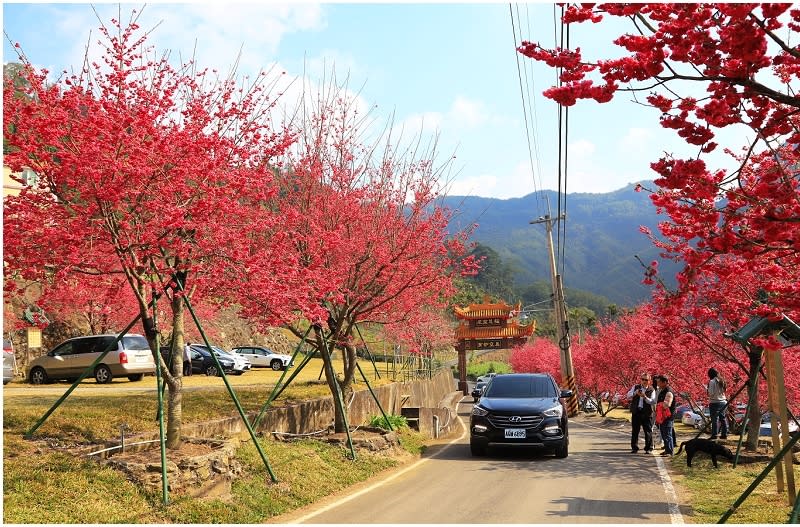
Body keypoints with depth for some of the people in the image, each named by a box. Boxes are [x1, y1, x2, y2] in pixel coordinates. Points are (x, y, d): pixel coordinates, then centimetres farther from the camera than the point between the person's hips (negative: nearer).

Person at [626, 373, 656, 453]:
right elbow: (628, 395, 4)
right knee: (635, 431, 5)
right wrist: (635, 393, -15)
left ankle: (648, 448, 7)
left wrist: (645, 397, -22)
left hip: (646, 413, -2)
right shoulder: (636, 387, 11)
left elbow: (652, 401, -7)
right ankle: (634, 448, 13)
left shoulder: (651, 390, 3)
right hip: (636, 411, 2)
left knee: (648, 431, -1)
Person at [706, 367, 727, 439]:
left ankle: (714, 435, -5)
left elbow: (711, 393, -15)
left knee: (714, 419, -5)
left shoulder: (712, 381, -12)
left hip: (714, 402, -7)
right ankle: (724, 434, 13)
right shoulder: (721, 381, 11)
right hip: (723, 402, 7)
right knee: (722, 418, 11)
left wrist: (706, 389, 1)